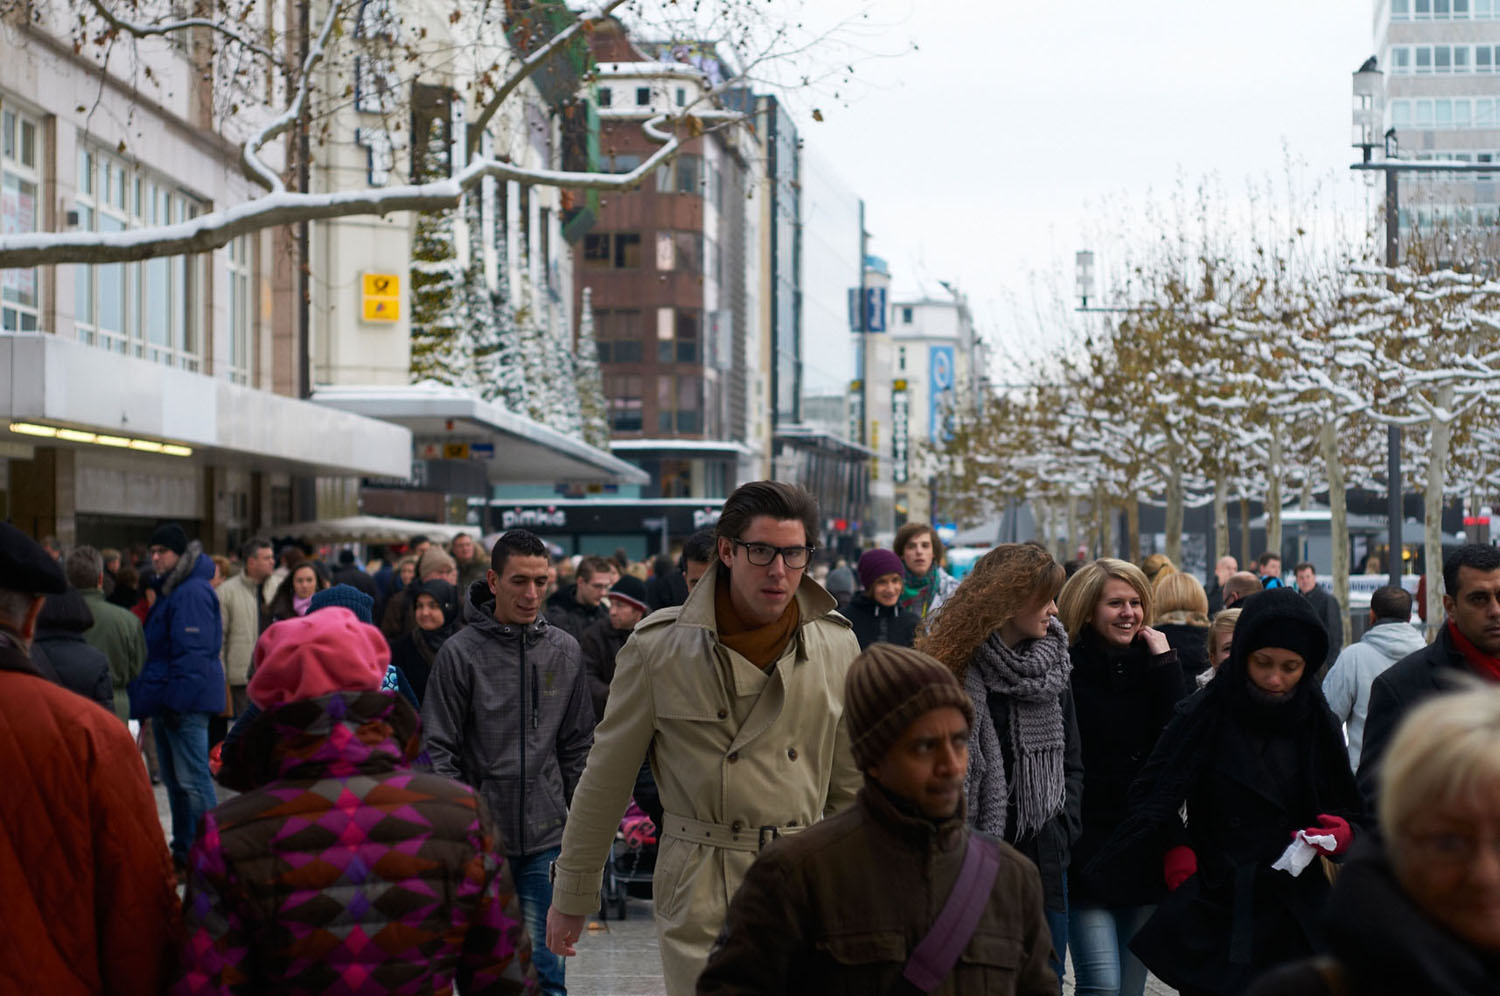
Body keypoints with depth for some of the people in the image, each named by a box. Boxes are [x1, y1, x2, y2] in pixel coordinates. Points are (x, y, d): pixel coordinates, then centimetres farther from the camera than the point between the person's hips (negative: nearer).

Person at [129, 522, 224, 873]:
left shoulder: (192, 593, -15)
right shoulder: (168, 591, 18)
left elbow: (192, 653, -21)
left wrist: (176, 700, -23)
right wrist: (151, 699, 20)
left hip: (186, 705, -11)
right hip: (166, 700, 11)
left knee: (193, 780, -9)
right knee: (175, 781, 15)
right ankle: (184, 852, 21)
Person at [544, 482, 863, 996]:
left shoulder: (837, 645, 5)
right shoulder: (659, 646, -4)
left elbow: (851, 785, 14)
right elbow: (606, 779, 3)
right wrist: (571, 895, 7)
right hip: (699, 895, -2)